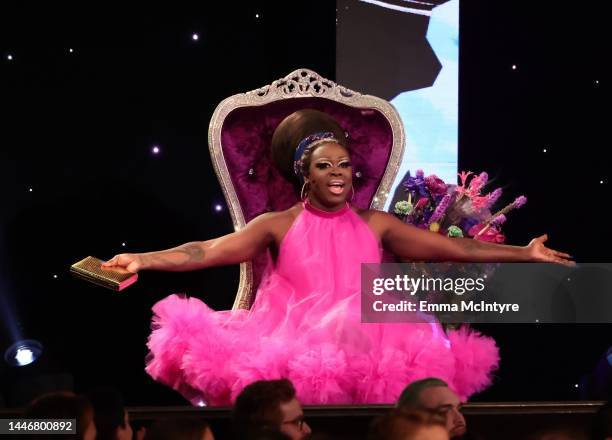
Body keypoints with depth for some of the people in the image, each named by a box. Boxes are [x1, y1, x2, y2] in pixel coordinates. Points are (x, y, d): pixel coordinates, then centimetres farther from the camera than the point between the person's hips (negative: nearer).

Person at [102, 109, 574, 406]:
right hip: (291, 348, -2)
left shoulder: (376, 225, 10)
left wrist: (524, 253, 6)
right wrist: (144, 260, -18)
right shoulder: (278, 226, 4)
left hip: (363, 346, 2)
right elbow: (208, 251, -4)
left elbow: (452, 247, 10)